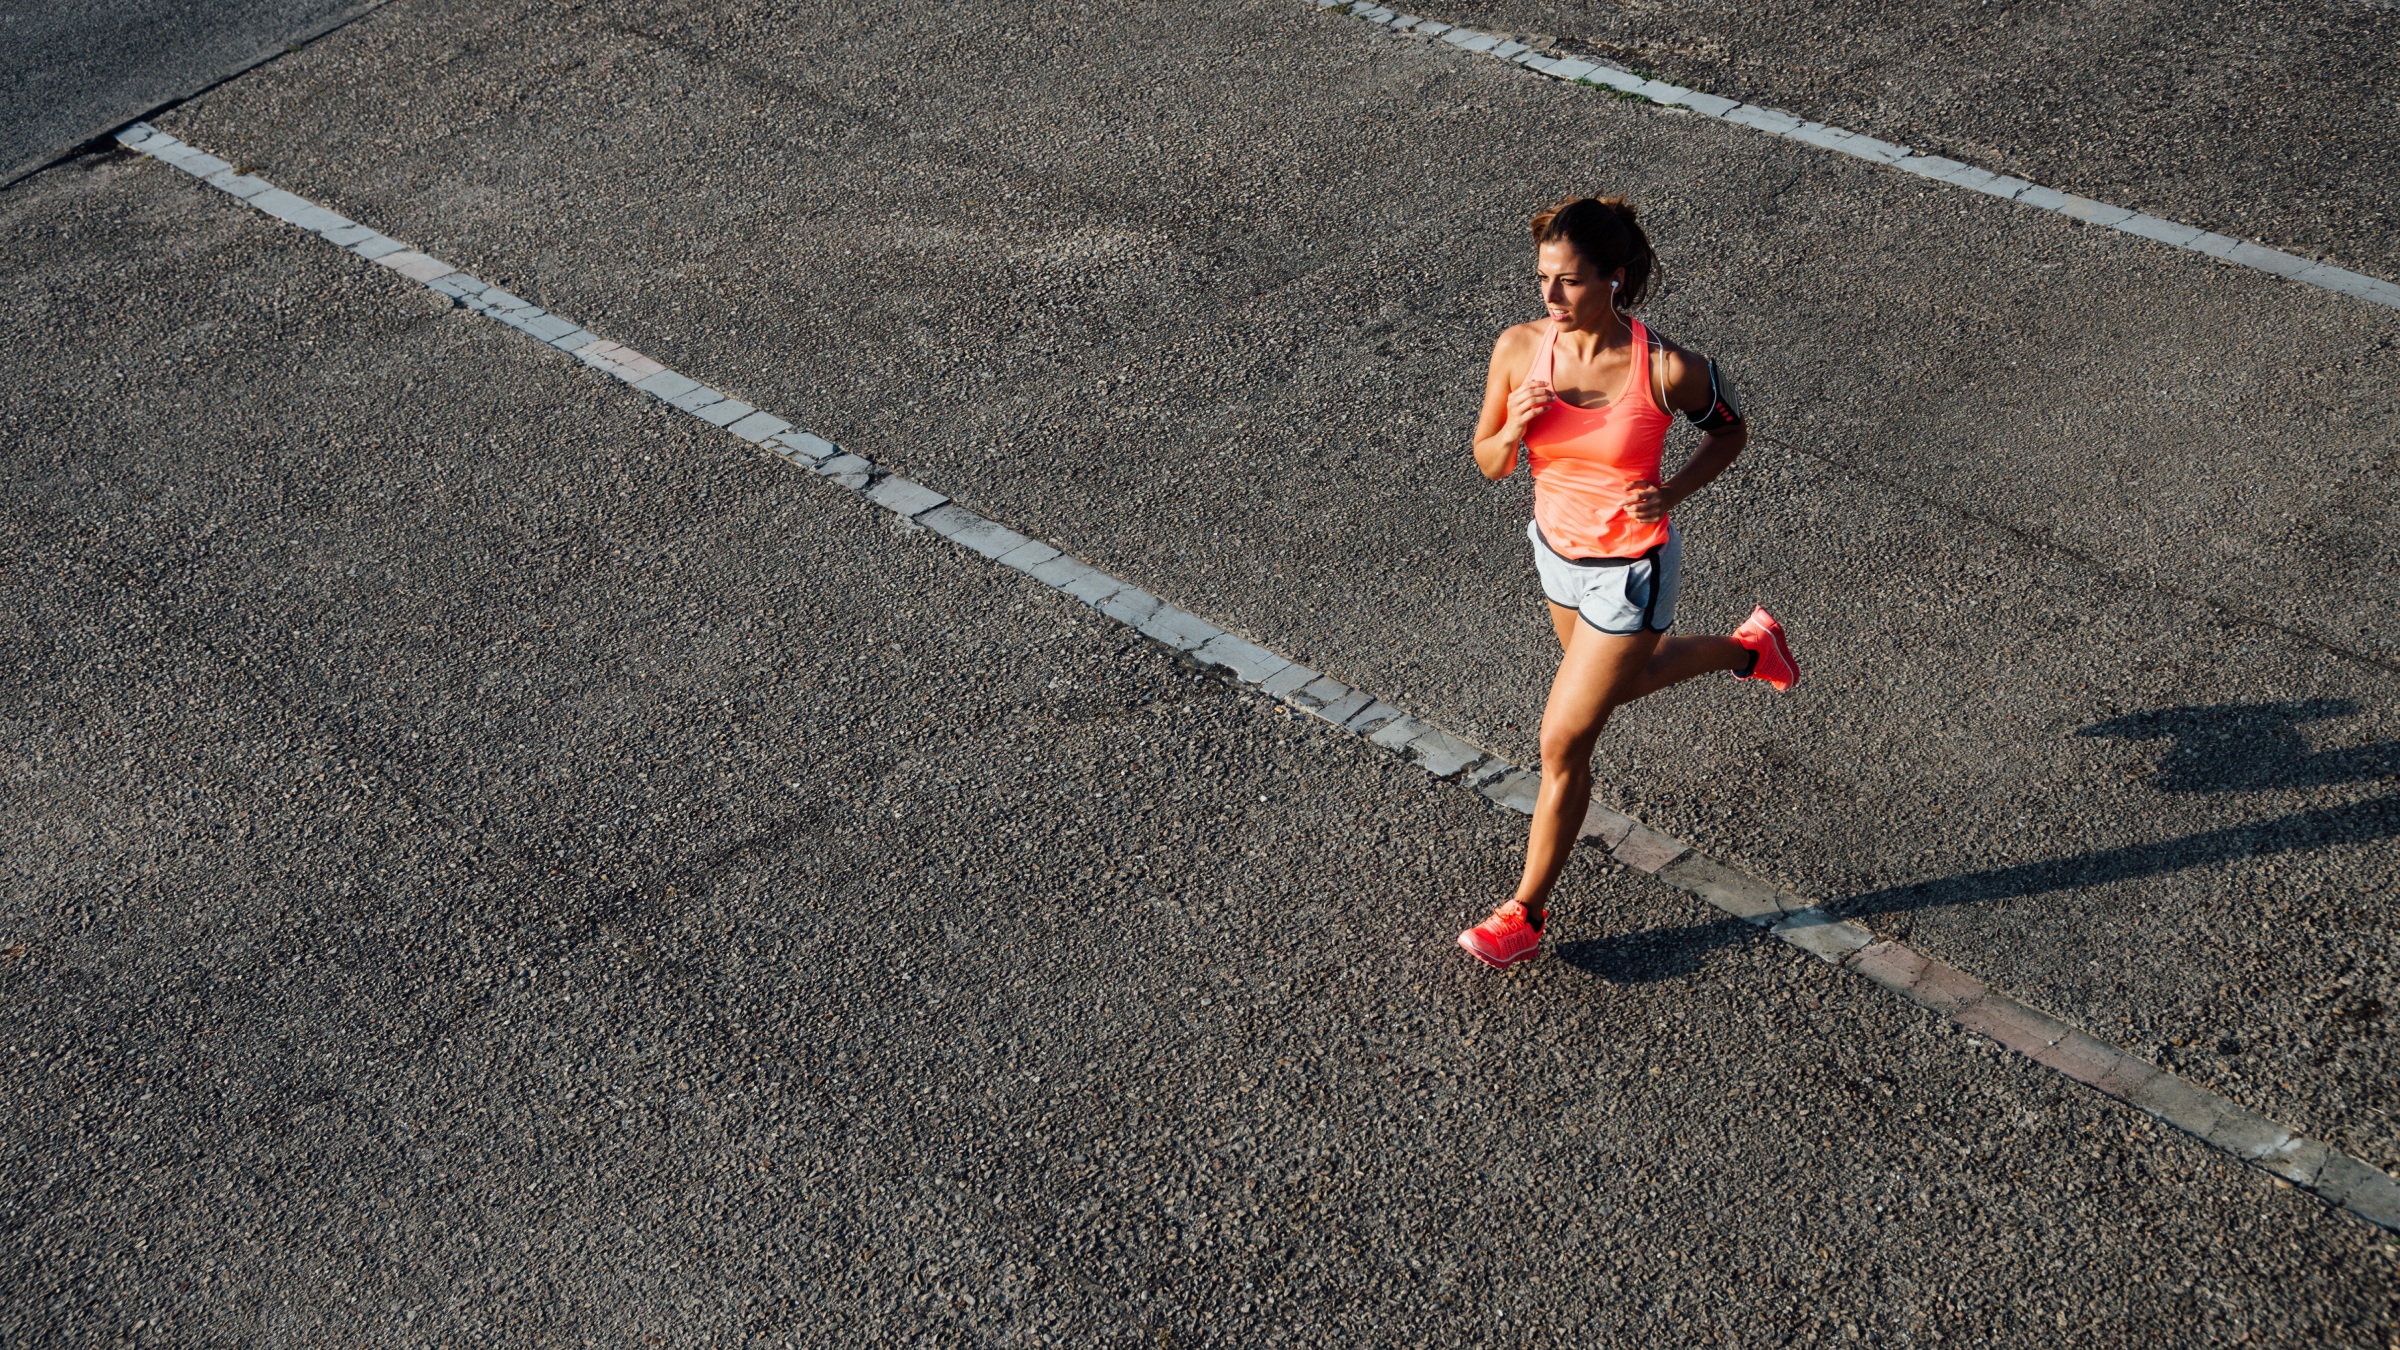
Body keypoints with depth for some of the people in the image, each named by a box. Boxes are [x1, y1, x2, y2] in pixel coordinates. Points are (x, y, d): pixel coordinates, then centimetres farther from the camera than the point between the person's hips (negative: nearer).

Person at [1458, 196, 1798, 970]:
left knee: (1563, 744, -1)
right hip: (1556, 549, 6)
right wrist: (1514, 428, -27)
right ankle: (1747, 649, 59)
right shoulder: (1520, 348, -15)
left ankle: (1526, 914, 18)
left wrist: (1672, 493, -21)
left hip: (1631, 571, -6)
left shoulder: (1666, 369, -25)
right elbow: (1489, 464, -4)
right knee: (1620, 682, 31)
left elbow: (1730, 430, -5)